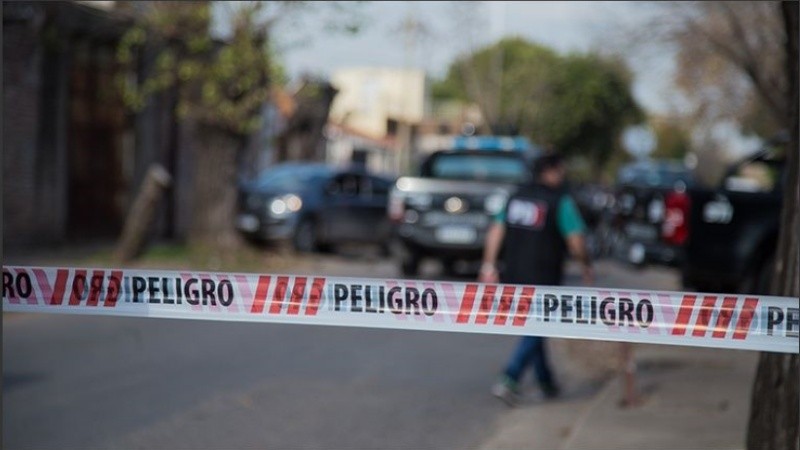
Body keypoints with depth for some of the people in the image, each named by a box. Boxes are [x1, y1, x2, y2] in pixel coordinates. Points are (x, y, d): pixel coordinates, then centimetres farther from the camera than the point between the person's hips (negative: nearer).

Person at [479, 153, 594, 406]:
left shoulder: (517, 197, 9)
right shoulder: (561, 201, -9)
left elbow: (495, 232, 6)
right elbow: (576, 242, -12)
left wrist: (489, 266, 8)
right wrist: (587, 266, 5)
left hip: (514, 276, 6)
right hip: (543, 279, -6)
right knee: (535, 331, -1)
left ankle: (546, 382, 29)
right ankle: (508, 381, -15)